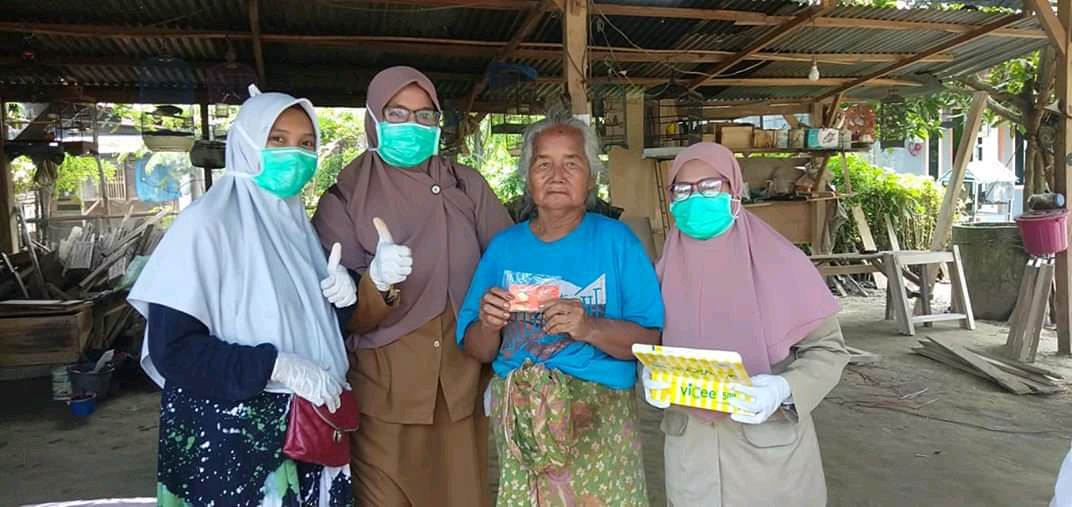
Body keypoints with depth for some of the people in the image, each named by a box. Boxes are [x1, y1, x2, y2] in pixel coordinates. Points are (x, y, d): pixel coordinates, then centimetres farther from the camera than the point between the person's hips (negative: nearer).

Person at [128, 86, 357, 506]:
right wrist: (277, 366, -22)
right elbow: (172, 348, -19)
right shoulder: (206, 223, -14)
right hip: (226, 436, -6)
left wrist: (343, 296, -7)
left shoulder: (296, 223, 5)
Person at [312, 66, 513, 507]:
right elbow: (343, 318, -7)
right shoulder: (344, 200, -3)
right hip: (385, 394, -2)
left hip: (465, 387, 2)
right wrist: (378, 282, -28)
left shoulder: (468, 186, 2)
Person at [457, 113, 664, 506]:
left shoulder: (616, 240, -4)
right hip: (517, 420, 2)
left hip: (600, 419, -2)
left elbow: (653, 340, -8)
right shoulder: (503, 246, 4)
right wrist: (488, 327, -16)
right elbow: (476, 351, 6)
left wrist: (589, 329, -24)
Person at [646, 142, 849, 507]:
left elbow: (827, 348, -6)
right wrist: (651, 376, -13)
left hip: (769, 447, -2)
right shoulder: (666, 270, -1)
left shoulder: (779, 261, -12)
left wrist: (784, 389, -22)